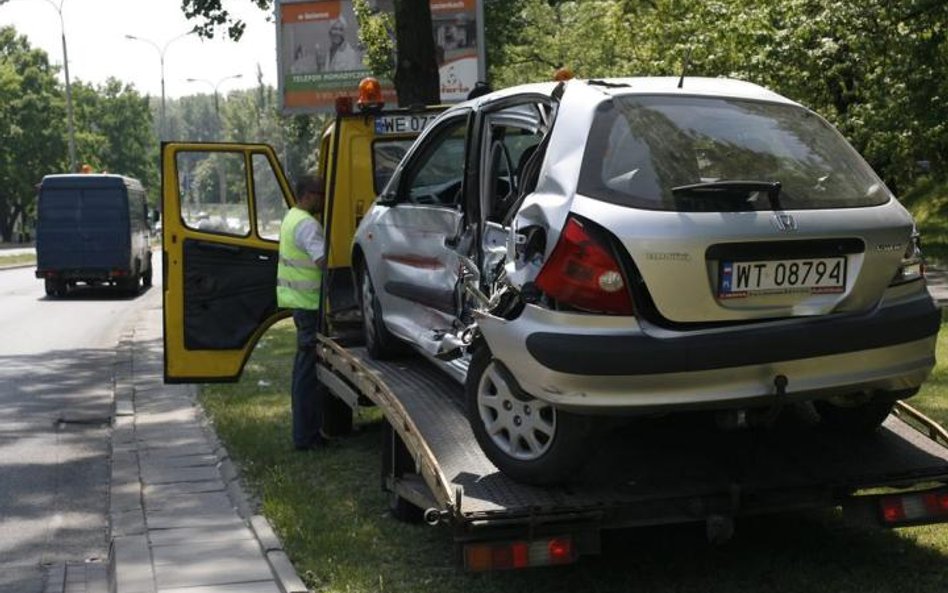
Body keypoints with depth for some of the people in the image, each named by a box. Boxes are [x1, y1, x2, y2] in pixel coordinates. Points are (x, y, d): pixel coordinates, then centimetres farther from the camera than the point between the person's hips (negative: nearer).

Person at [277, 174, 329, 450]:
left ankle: (305, 430, 29)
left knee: (305, 365, 18)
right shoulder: (307, 225, -19)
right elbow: (324, 260, -30)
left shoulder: (292, 216, 14)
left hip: (299, 300, 11)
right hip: (310, 303, -11)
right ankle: (306, 437, 0)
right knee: (310, 368, -5)